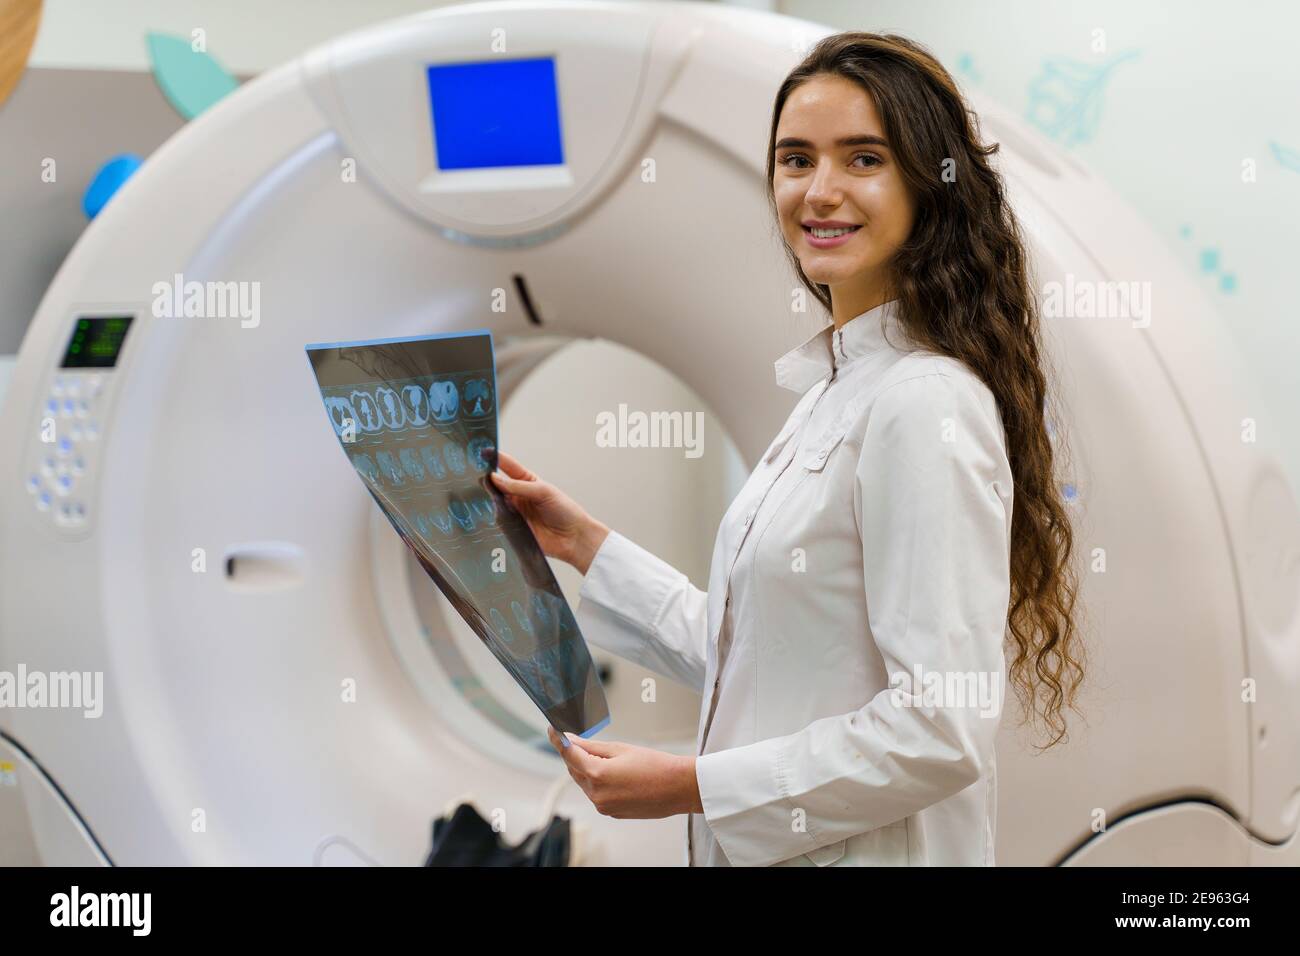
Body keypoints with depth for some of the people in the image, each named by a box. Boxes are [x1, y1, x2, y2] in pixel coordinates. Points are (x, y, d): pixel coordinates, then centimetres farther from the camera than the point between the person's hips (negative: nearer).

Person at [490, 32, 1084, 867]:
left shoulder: (925, 405, -19)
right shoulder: (837, 389, 10)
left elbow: (942, 732, -24)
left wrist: (693, 786, -18)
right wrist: (585, 545, 12)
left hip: (869, 849, -9)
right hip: (772, 846, 9)